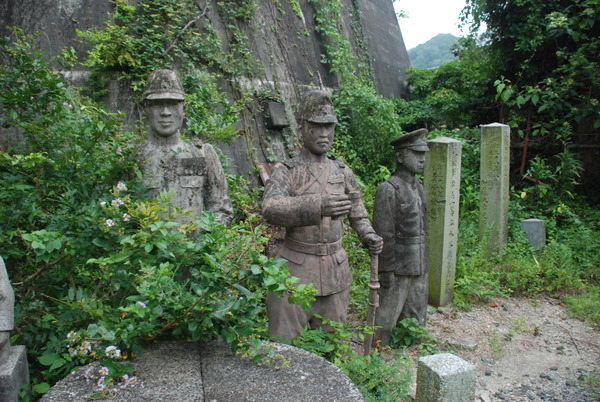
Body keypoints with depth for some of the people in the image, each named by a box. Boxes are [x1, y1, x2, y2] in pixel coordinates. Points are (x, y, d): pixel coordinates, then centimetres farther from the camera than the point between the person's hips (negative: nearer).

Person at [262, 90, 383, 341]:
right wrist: (315, 206, -41)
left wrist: (369, 236, -2)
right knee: (282, 342, 4)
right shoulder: (285, 171, -6)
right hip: (295, 269, -4)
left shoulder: (343, 172, 9)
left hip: (335, 270, 4)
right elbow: (271, 209, -25)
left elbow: (357, 213, 19)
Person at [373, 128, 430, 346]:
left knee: (415, 316, 18)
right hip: (397, 267, -8)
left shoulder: (418, 187, 10)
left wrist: (423, 262, 16)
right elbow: (384, 234, -18)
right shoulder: (388, 190, -16)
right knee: (386, 317, 2)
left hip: (419, 266, 8)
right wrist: (387, 270, -18)